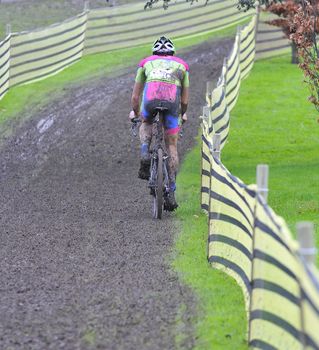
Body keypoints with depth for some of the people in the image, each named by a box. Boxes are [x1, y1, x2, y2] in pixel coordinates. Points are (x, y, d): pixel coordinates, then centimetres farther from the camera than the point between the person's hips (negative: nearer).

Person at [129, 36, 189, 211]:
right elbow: (185, 99, 33)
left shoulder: (146, 62, 32)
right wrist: (183, 114, 53)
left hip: (151, 97, 0)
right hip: (172, 100, 0)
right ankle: (171, 192, 5)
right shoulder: (181, 65, 33)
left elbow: (135, 95, 34)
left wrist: (135, 112, 52)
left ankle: (145, 154, 3)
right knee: (172, 146, 13)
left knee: (145, 124, 33)